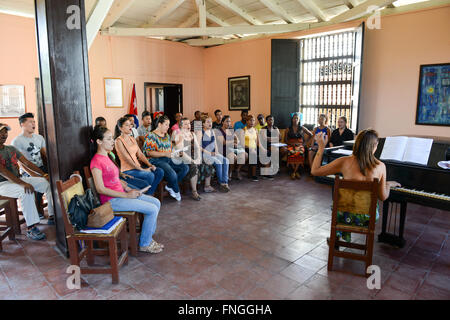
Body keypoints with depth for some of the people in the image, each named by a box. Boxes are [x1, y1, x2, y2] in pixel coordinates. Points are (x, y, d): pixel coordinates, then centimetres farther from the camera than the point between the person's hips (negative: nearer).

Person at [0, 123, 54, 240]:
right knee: (26, 191, -36)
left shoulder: (11, 148, 12)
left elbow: (26, 162, 9)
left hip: (19, 179, 7)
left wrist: (43, 174, -3)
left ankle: (53, 216, -6)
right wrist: (22, 183, -33)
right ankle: (31, 228, -34)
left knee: (47, 182, -8)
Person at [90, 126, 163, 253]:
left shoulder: (106, 157, 13)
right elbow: (100, 189, -20)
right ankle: (144, 244, 2)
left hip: (120, 194, 9)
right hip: (111, 200, -9)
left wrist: (128, 189, 4)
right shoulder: (96, 161, -16)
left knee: (156, 202, 5)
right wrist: (126, 195, -18)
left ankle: (148, 237, 14)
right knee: (152, 209, -15)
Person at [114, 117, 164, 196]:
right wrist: (141, 169, -18)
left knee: (160, 172, -9)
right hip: (127, 170, -8)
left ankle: (149, 194, -1)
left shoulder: (132, 139, 16)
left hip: (137, 167, 8)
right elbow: (127, 159, -16)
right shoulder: (119, 141, -9)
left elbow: (140, 154, 13)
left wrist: (149, 165, -2)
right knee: (150, 175, -28)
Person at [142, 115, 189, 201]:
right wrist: (165, 154, -22)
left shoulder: (167, 136, 19)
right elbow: (149, 152, -14)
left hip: (168, 160, 8)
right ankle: (176, 191, -3)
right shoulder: (151, 136, -5)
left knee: (185, 167, -12)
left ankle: (170, 186, -5)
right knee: (172, 173, -32)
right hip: (156, 160, -8)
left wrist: (174, 154, 4)